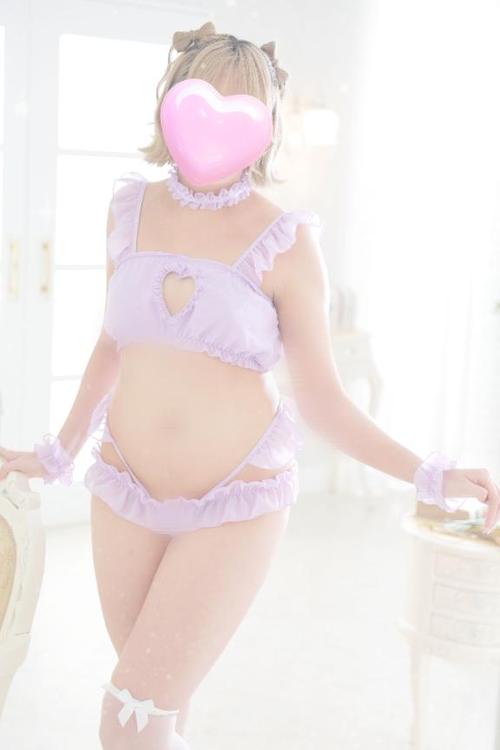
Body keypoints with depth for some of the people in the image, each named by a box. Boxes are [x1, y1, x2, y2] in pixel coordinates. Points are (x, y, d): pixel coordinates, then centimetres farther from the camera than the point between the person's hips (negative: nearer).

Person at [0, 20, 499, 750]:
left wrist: (430, 476, -14)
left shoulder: (285, 240, -11)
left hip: (235, 508, -3)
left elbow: (322, 397, -5)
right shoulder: (131, 208, 0)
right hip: (127, 496, 4)